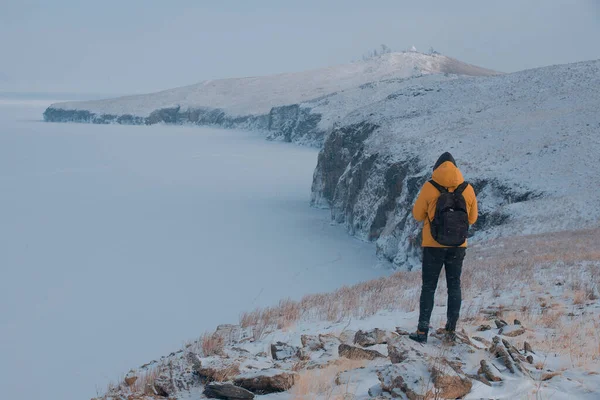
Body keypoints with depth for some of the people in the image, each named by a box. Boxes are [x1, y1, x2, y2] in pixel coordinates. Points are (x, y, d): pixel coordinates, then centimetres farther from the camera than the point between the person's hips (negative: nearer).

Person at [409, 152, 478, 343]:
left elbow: (418, 215, -2)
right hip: (458, 247, 2)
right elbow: (472, 218, 7)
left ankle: (422, 332, 6)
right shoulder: (467, 189, -4)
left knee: (428, 288, 7)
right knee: (454, 287, 15)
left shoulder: (429, 188, -11)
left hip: (433, 246, -2)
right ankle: (451, 331, 16)